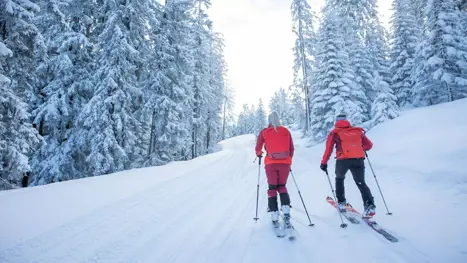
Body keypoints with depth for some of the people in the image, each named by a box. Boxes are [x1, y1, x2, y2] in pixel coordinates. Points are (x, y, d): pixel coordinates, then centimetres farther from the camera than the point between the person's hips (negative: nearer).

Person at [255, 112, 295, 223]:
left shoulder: (264, 132, 0)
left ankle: (274, 213, 3)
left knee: (272, 188, 9)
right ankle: (286, 208, -1)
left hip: (271, 164, -1)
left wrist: (259, 154, 28)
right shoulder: (286, 131, 5)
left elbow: (258, 148, 6)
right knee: (282, 186, 18)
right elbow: (291, 148, 8)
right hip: (285, 163, 2)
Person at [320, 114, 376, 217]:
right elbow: (369, 145, 18)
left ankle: (341, 203, 23)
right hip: (359, 159, 1)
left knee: (339, 179, 24)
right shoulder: (358, 131, 18)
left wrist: (324, 163, 7)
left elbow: (328, 149, 2)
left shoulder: (334, 133, 10)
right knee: (361, 183, 8)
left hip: (343, 160, -1)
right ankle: (370, 205, -12)